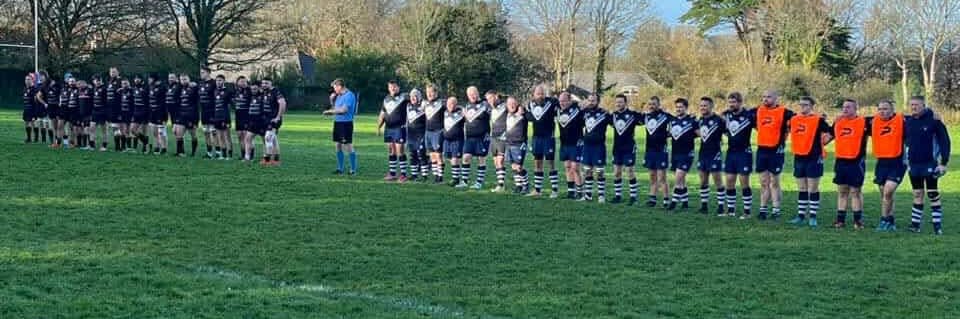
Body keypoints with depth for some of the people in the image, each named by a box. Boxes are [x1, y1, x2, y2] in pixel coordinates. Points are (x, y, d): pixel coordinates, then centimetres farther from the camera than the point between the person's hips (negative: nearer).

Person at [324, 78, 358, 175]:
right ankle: (340, 169, 18)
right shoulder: (338, 96, 14)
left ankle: (353, 169, -1)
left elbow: (344, 110, -19)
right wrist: (332, 100, 6)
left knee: (348, 146, -6)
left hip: (346, 123, -9)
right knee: (338, 146, 11)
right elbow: (335, 108, 23)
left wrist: (330, 111, -10)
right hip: (337, 123, 9)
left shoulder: (349, 95, -12)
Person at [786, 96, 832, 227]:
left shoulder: (818, 120, -9)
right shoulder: (794, 120, 8)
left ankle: (813, 217, 4)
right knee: (801, 189, 10)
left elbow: (831, 133, -8)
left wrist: (820, 143, -3)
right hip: (799, 158, 5)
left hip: (814, 158, -5)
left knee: (813, 189, -1)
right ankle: (801, 216, 14)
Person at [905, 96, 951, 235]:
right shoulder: (908, 121, 5)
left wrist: (943, 162, -11)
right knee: (917, 195, 10)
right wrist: (906, 160, 5)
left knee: (933, 195, -1)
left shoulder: (934, 120, -8)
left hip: (930, 164, -5)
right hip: (913, 165, 5)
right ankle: (915, 224, 13)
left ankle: (938, 226, 2)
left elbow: (944, 141, -8)